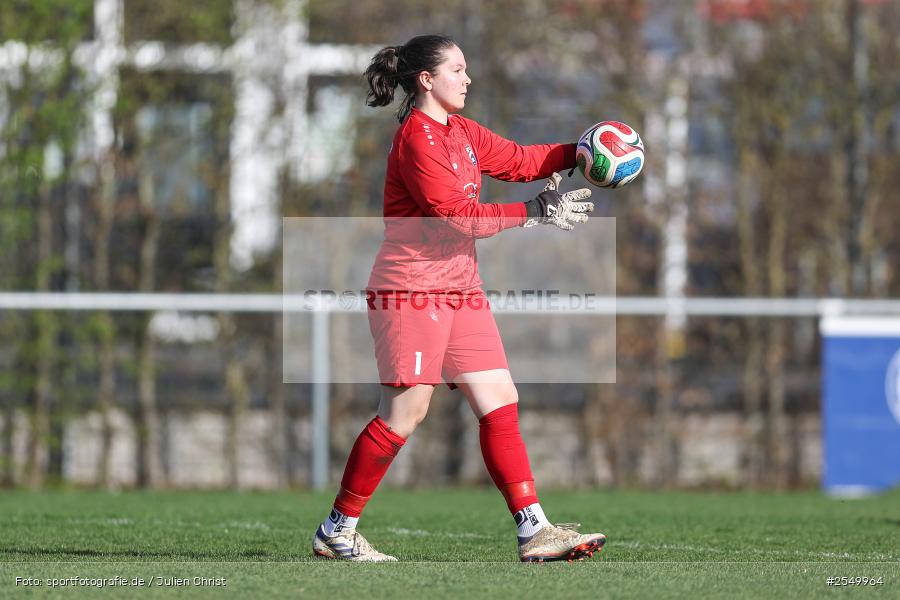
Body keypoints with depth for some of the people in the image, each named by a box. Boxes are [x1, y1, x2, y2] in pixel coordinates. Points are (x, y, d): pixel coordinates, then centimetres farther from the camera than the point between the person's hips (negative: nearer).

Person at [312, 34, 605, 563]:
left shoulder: (461, 133, 14)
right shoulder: (417, 137, -14)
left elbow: (519, 160, 19)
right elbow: (453, 215, -20)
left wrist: (576, 152, 3)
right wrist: (534, 213, -18)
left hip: (460, 290, 9)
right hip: (412, 289, -9)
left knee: (500, 402, 2)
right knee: (406, 412, -7)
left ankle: (535, 531, 1)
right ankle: (336, 531, 4)